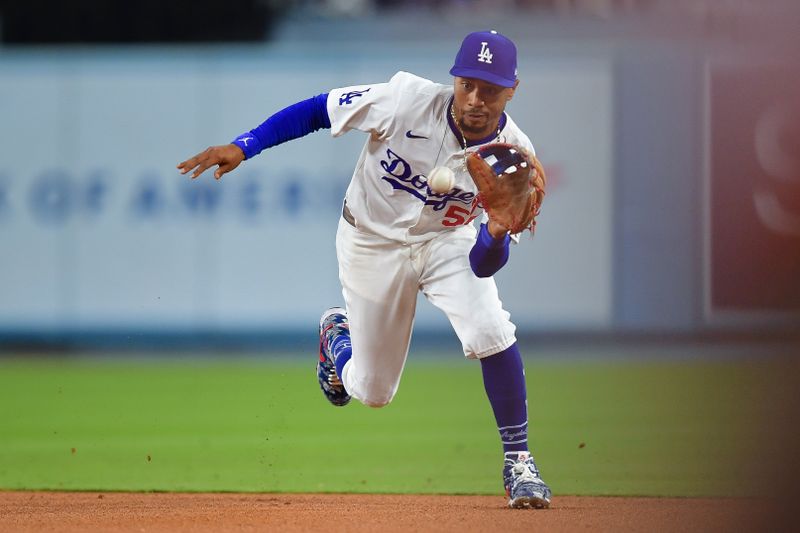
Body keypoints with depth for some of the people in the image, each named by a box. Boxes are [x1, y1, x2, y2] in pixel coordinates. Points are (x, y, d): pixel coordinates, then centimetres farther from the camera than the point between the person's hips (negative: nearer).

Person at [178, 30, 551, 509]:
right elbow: (316, 111, -16)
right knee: (372, 392, 6)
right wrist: (242, 147, -23)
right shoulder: (407, 101, -29)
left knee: (491, 332, -25)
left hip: (446, 240, 1)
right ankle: (337, 335, 44)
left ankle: (518, 460, -5)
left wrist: (497, 234, -47)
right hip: (372, 243, -1)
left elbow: (483, 266, -24)